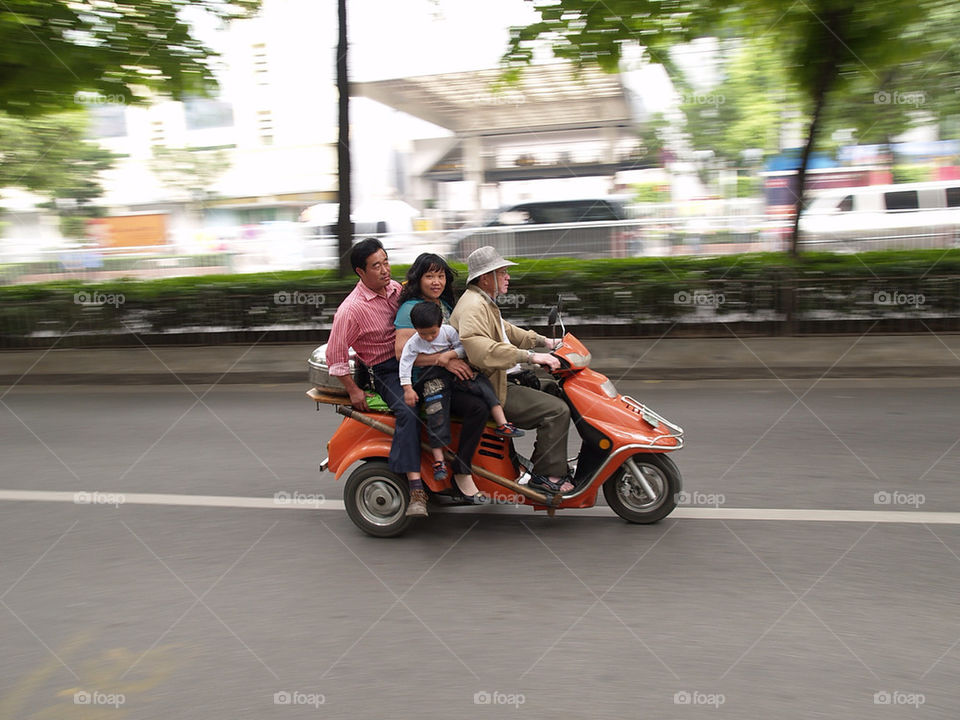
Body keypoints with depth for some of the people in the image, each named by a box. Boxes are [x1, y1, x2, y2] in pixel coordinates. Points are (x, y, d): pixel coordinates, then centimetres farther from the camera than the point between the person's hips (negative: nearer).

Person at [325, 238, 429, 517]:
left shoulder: (395, 288, 7)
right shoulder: (351, 310, -14)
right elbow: (335, 354, -10)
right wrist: (353, 390, -10)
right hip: (386, 371, -7)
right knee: (408, 412, -32)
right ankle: (416, 489, -35)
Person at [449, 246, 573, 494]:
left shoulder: (485, 303, 17)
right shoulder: (473, 306, -19)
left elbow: (506, 331, 33)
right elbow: (479, 347, -37)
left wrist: (542, 341, 21)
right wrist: (529, 356, -38)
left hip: (496, 382, 11)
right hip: (490, 392, -11)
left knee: (552, 390, 21)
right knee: (557, 410, -17)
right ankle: (547, 475, -8)